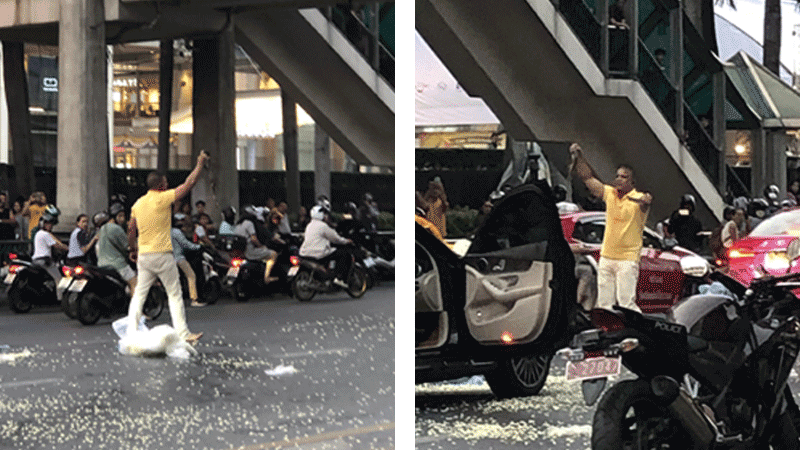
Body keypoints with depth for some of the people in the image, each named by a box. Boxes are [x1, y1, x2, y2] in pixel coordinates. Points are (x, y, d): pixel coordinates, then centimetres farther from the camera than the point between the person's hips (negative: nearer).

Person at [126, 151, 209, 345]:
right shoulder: (163, 199, -10)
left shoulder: (138, 204, 8)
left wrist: (133, 249, 28)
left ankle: (131, 331, 4)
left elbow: (131, 230, 14)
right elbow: (189, 184, -6)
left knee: (139, 294, 9)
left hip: (143, 255, 5)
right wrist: (200, 164, 5)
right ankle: (183, 334, 2)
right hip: (162, 255, -5)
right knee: (174, 294, 2)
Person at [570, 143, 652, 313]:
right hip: (606, 257, 6)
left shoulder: (637, 199, -8)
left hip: (628, 259, -6)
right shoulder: (609, 193, 8)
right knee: (604, 303, 6)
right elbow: (588, 178, 8)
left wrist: (646, 201, -54)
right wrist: (580, 158, -4)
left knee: (627, 303, -12)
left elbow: (646, 201, -31)